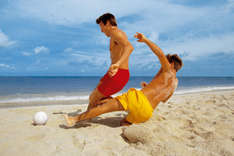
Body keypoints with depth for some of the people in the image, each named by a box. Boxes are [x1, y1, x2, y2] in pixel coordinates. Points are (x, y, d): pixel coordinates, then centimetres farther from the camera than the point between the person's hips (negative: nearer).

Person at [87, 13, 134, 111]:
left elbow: (129, 47, -33)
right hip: (120, 74, 10)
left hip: (118, 74, -10)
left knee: (93, 99, 0)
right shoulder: (120, 35, 20)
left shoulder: (115, 32, -12)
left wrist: (117, 63, -51)